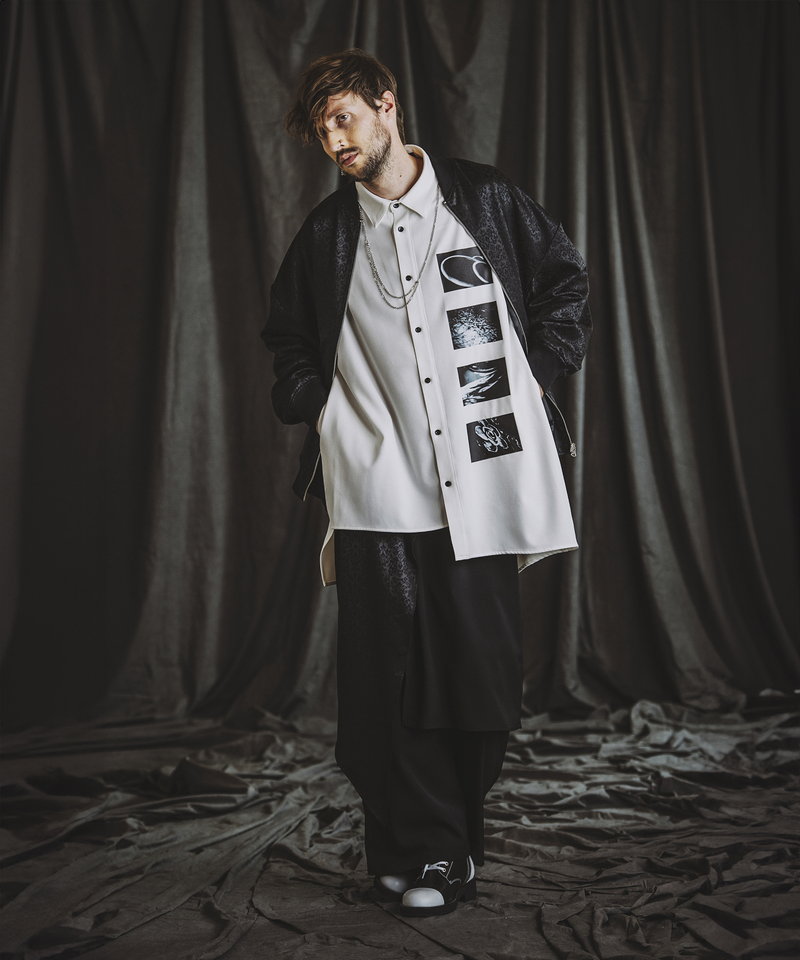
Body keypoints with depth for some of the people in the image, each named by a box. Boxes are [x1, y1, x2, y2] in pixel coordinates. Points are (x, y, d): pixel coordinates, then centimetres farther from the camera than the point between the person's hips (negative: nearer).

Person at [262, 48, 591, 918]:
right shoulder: (324, 236, 9)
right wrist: (320, 409, 8)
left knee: (483, 673, 5)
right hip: (377, 494, 1)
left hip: (482, 484, 0)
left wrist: (538, 371, 6)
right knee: (392, 682, 0)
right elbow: (288, 340, 23)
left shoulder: (485, 199, 6)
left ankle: (457, 829, 25)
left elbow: (566, 283, 17)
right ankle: (429, 853, 15)